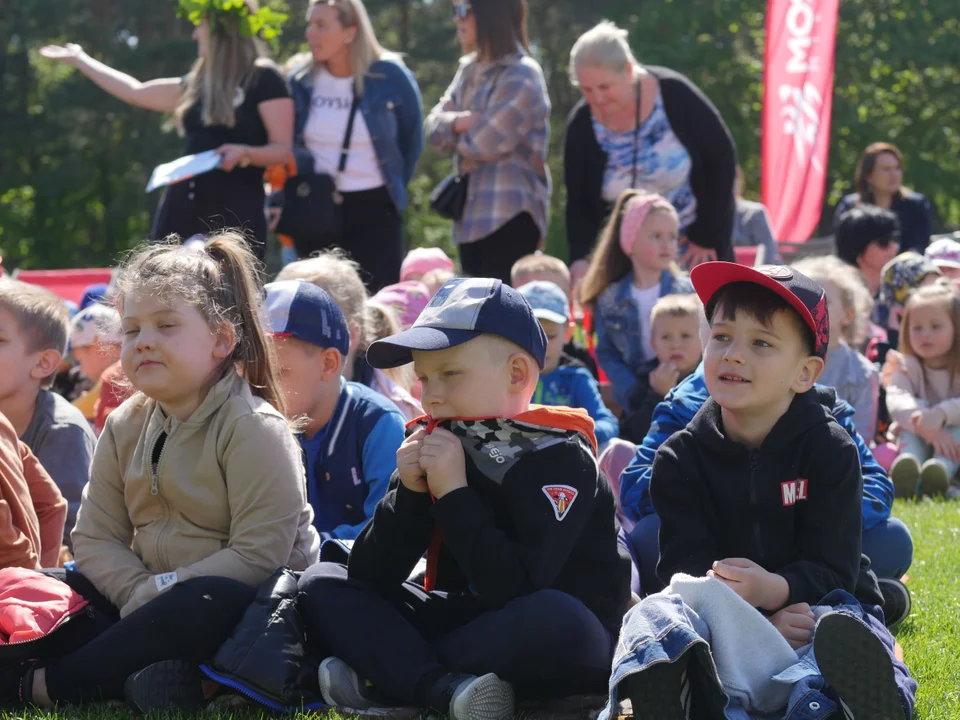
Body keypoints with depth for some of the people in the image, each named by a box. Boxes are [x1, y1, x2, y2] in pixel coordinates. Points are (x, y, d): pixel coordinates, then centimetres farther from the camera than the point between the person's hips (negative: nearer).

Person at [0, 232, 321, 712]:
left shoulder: (253, 429, -14)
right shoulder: (125, 427, 7)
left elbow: (257, 556, -21)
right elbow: (95, 538, 4)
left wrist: (157, 597, -22)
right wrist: (139, 594, -16)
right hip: (143, 596, 7)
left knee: (209, 604, -38)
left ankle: (42, 685, -29)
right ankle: (137, 674, -31)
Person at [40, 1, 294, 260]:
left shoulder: (263, 79, -4)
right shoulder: (198, 83, 17)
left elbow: (282, 149, -7)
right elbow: (135, 91, 28)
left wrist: (245, 153, -27)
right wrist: (79, 60, 35)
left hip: (235, 212, -7)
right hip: (182, 209, 7)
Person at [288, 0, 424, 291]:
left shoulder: (391, 78, -8)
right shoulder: (301, 81, 1)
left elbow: (412, 140, 5)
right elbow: (288, 147, 12)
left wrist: (394, 188, 8)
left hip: (376, 211, -3)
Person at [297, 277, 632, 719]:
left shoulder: (557, 457, -15)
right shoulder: (432, 447, 3)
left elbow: (520, 590, -29)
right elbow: (368, 580, -2)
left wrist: (454, 494, -24)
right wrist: (409, 493, -15)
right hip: (465, 620, 6)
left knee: (552, 617, -40)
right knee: (321, 587, -4)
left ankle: (378, 678, -24)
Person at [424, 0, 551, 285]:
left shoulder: (521, 76, -13)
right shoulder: (470, 69, 14)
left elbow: (485, 143, -19)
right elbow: (434, 128, 9)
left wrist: (454, 130, 2)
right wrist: (457, 122, -13)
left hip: (511, 216, -9)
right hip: (472, 212, 9)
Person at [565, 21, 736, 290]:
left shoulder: (673, 94, -19)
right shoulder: (581, 125, -10)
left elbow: (722, 158, -11)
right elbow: (578, 204, -5)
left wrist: (705, 236, -10)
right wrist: (579, 259, -22)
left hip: (697, 248, -2)